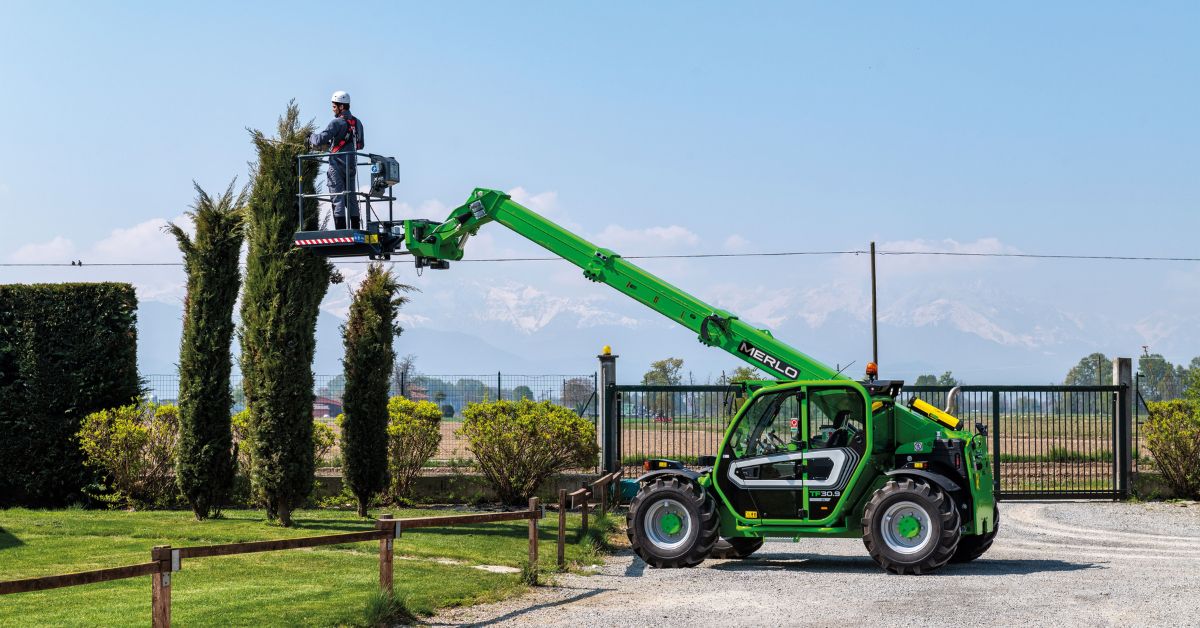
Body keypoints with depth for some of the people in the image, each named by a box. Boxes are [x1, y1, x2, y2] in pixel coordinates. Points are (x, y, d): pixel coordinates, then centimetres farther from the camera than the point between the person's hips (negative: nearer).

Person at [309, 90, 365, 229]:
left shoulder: (337, 123, -13)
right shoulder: (357, 123, 10)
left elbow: (321, 140, -19)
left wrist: (312, 138, 5)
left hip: (337, 166, -7)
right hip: (351, 165, 7)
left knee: (338, 199, -5)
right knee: (351, 198, 12)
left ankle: (340, 230, -9)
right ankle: (355, 229, 11)